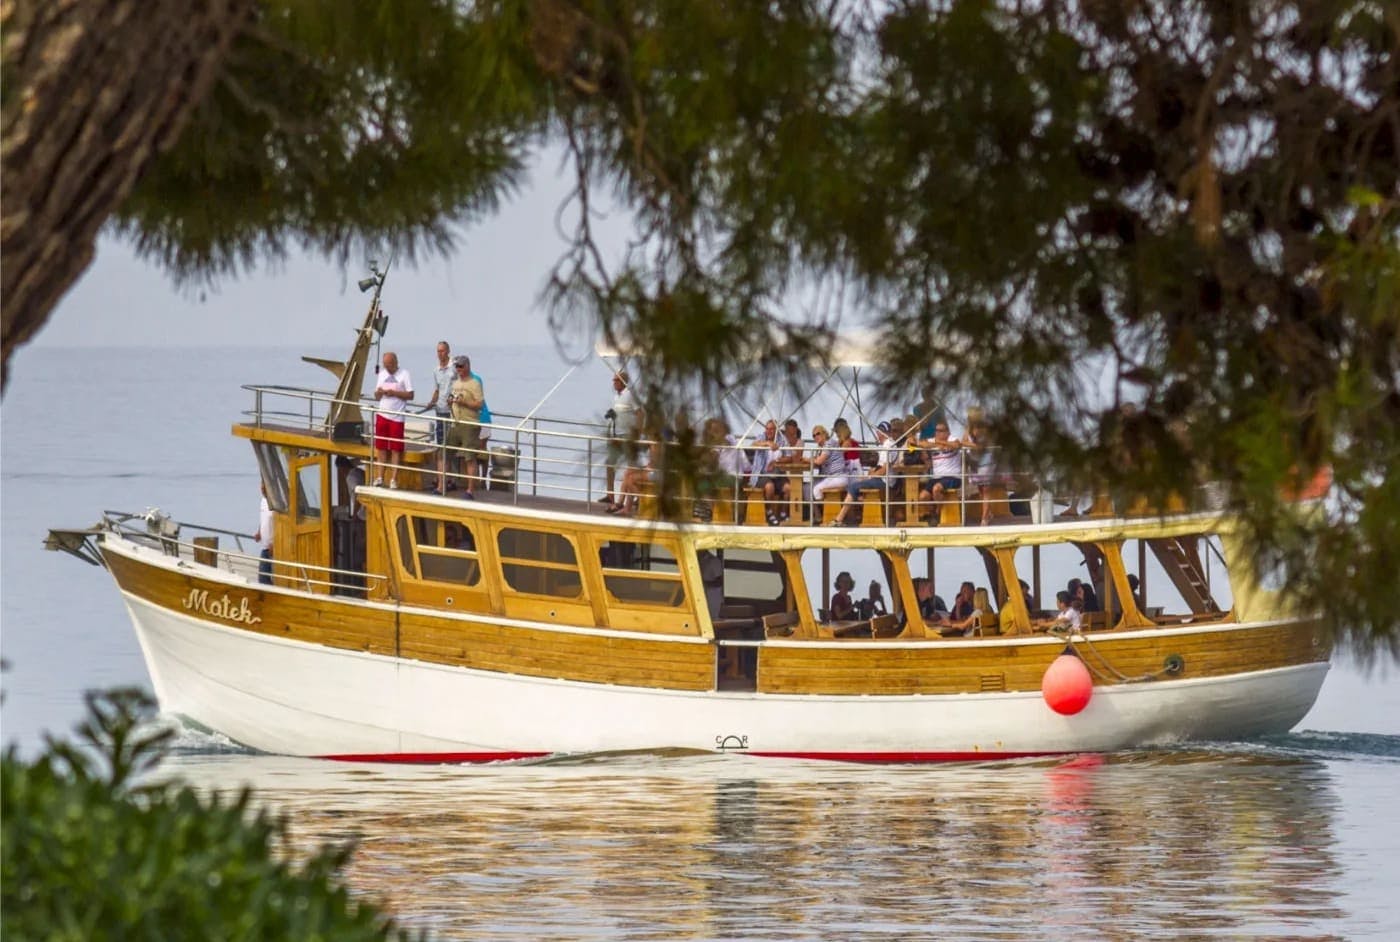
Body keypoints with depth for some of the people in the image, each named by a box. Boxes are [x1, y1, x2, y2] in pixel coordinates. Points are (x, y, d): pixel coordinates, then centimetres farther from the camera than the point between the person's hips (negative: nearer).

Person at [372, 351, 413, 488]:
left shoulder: (404, 375, -2)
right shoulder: (382, 374, 14)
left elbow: (410, 395, -7)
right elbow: (377, 397, 16)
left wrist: (394, 393, -16)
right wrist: (379, 393, -6)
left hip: (397, 416, -5)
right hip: (382, 415, 5)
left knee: (395, 449, -2)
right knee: (381, 447, 6)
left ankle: (394, 479, 0)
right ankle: (380, 477, 11)